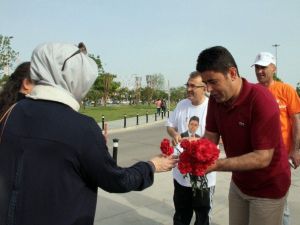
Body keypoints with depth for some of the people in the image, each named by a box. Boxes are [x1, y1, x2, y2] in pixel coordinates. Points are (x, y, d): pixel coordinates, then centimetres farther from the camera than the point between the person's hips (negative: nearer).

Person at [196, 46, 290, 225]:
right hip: (238, 182, 6)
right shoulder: (216, 98, -8)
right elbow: (211, 136, -3)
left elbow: (263, 157, -30)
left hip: (268, 186, -6)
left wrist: (217, 165, -39)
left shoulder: (261, 100, -28)